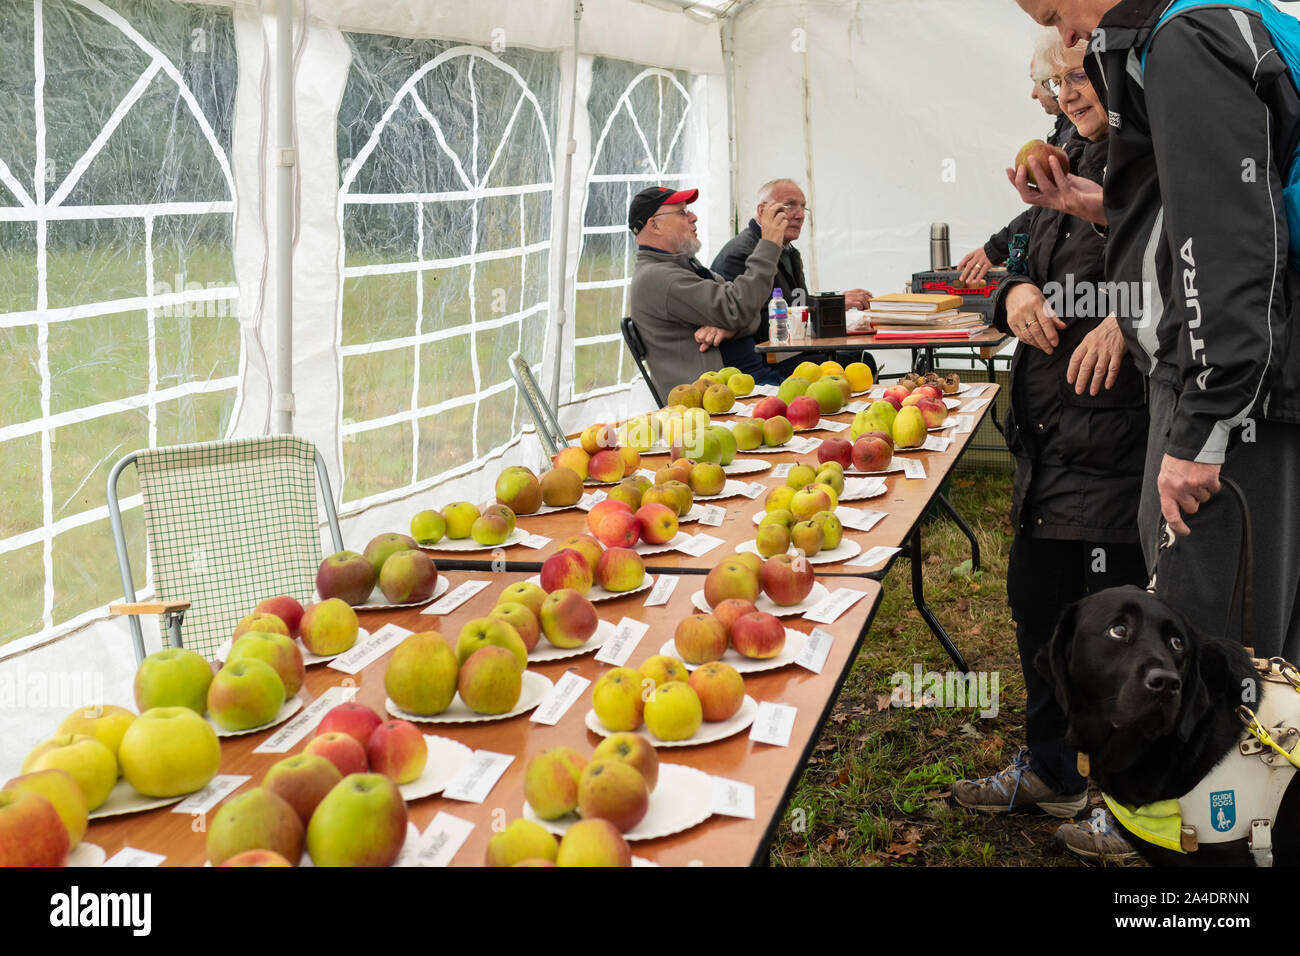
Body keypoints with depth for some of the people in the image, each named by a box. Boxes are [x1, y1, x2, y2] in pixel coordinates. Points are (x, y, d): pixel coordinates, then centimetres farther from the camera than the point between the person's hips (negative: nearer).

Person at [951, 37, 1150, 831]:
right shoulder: (1074, 167, 15)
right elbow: (1034, 270, 21)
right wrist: (1017, 293, 0)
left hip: (1120, 431, -9)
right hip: (1051, 432, 9)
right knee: (1038, 598, 19)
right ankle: (1049, 772, 37)